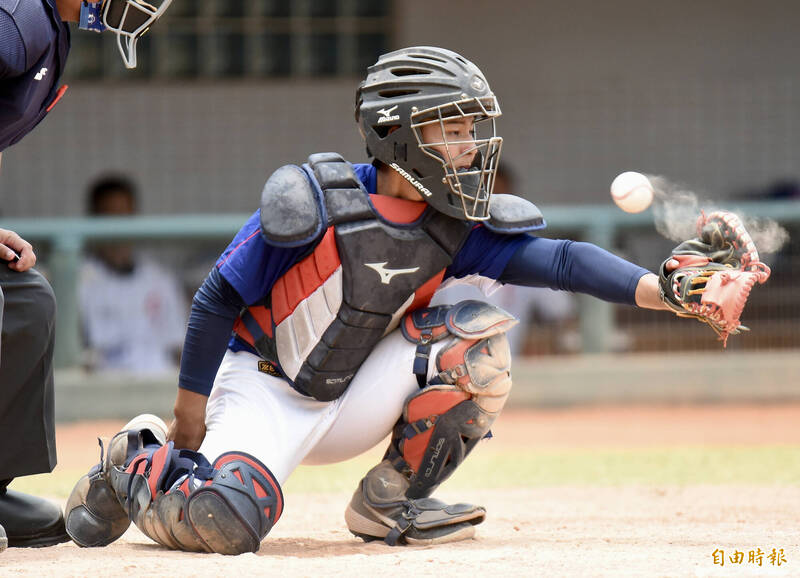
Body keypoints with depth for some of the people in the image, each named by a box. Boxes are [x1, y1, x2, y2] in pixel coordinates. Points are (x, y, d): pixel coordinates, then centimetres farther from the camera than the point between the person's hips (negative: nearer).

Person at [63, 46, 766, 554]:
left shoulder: (455, 228, -8)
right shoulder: (311, 204, -21)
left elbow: (559, 259, -21)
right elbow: (218, 300, -13)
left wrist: (660, 290, -38)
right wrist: (190, 417, -9)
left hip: (351, 405, 5)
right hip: (264, 392, -5)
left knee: (477, 333, -15)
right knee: (226, 521, -31)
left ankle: (392, 501, -1)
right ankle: (137, 463, 5)